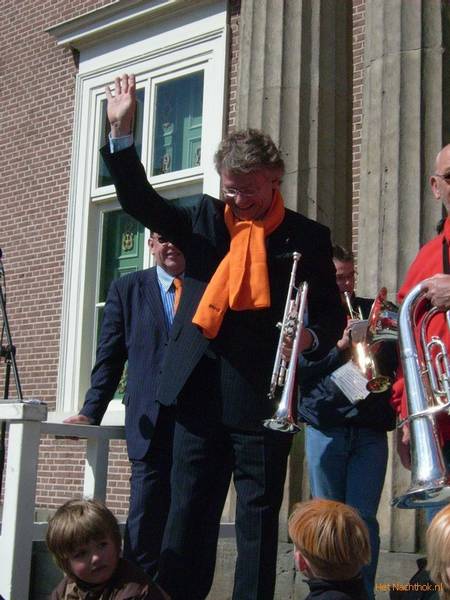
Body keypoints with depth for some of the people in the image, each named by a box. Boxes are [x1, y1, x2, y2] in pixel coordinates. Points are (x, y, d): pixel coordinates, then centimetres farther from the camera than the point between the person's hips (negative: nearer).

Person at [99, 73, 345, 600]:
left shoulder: (306, 237, 3)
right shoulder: (204, 218, 10)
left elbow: (331, 313, 7)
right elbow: (140, 201, 2)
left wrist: (312, 337, -15)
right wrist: (121, 131, -9)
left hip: (263, 398, -2)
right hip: (201, 395, 3)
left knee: (258, 519, 4)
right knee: (187, 515, 8)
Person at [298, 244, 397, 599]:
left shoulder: (370, 311, 11)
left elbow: (393, 361, 7)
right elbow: (299, 370, -4)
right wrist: (340, 347, -15)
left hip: (370, 430, 1)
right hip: (325, 429, -1)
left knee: (363, 517, -3)